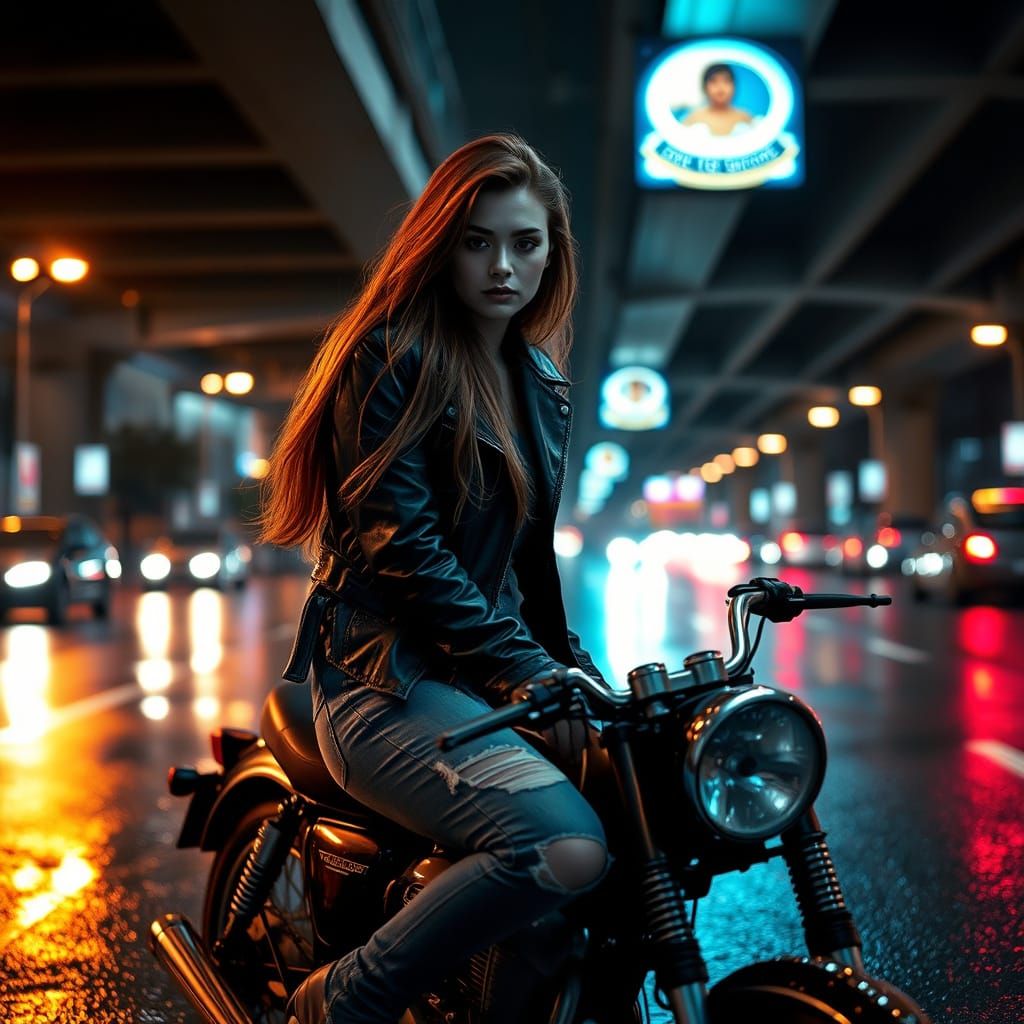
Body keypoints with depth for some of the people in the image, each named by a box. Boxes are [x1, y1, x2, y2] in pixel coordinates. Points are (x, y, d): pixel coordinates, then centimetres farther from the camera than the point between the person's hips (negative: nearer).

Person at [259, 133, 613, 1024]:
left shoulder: (543, 383, 16)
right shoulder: (393, 356, -7)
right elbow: (399, 543, -16)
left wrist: (573, 666, 10)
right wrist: (523, 669, -20)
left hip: (501, 672, 8)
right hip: (389, 676, -8)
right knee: (567, 848, -29)